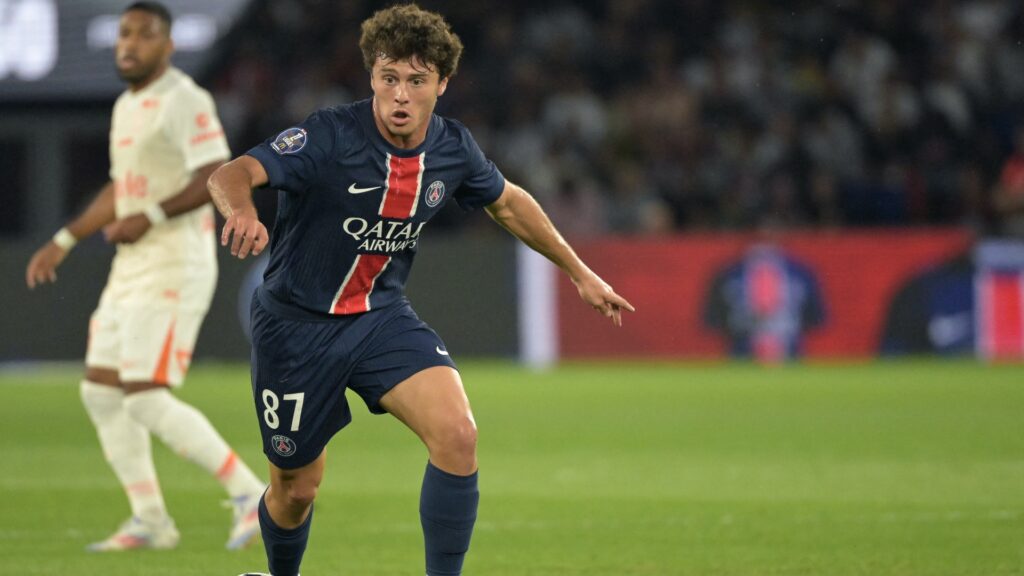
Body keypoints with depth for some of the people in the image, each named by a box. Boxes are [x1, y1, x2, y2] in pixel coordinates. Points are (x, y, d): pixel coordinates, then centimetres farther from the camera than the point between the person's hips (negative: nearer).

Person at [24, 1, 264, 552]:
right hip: (131, 269, 10)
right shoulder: (126, 105, 17)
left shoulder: (183, 101, -12)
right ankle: (149, 521, 14)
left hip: (176, 267, -10)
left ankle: (249, 493, -6)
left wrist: (150, 218, -28)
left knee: (145, 399, -15)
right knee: (100, 392, 8)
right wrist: (63, 242, 25)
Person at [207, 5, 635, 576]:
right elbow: (231, 174, -37)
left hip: (382, 316, 3)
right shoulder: (331, 137, -24)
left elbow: (508, 202, 14)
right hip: (296, 324, -3)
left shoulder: (453, 148, -8)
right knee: (297, 489, 9)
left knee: (457, 434, -22)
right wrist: (242, 210, -61)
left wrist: (580, 272, 20)